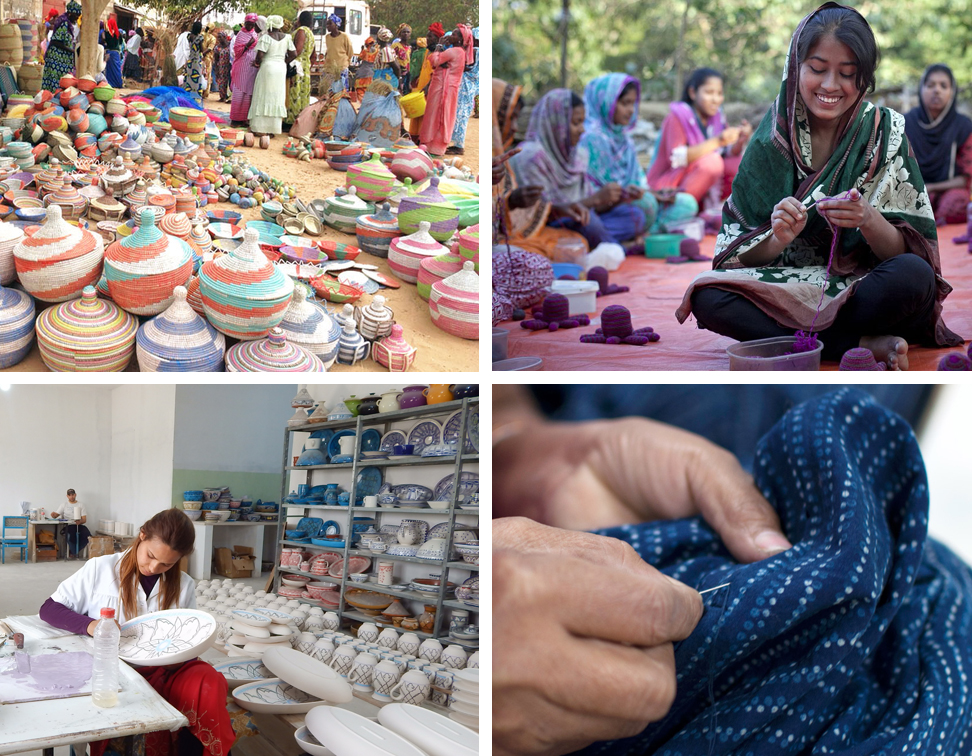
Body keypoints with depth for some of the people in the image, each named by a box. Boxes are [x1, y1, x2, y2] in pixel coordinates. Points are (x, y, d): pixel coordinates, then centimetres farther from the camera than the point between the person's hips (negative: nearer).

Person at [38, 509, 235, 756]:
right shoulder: (101, 569, -1)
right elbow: (49, 608, 2)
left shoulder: (184, 586, 7)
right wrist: (90, 625, -17)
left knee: (210, 681, -30)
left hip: (161, 673, 3)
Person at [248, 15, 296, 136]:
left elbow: (260, 55, -16)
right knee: (277, 98, 9)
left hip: (267, 67, -4)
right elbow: (293, 54, 3)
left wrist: (257, 63, 3)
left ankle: (260, 129, 1)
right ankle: (274, 129, 10)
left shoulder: (266, 37, -10)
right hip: (281, 69, 4)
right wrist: (283, 62, 12)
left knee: (263, 97, 2)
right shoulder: (287, 37, 4)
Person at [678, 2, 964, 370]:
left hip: (861, 293, -1)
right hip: (786, 292, 1)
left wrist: (869, 220, -27)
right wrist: (778, 238, -24)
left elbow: (912, 253, -6)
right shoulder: (772, 137, 0)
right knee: (708, 298, -27)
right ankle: (861, 344, -22)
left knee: (914, 275, -32)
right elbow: (741, 257, -2)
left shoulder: (886, 132, -2)